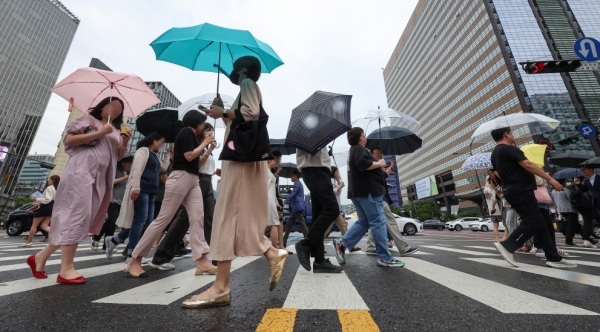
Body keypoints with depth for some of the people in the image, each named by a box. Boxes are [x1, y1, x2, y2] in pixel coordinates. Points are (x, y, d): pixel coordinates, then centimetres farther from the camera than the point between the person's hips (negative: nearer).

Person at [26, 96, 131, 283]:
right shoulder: (88, 119, 7)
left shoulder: (116, 131, 22)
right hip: (81, 172, -6)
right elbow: (69, 139, -4)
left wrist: (124, 144, 1)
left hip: (102, 178, 7)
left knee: (79, 219, 5)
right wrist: (99, 133, -10)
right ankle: (66, 269, -9)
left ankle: (41, 257, 19)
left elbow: (117, 157, 19)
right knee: (77, 215, -13)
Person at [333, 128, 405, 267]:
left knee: (364, 222, 12)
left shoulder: (353, 151, 24)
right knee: (378, 222, -5)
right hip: (368, 190, -10)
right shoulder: (359, 149, -7)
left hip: (358, 191, 10)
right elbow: (363, 164, -25)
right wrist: (379, 163, -10)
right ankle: (384, 257, 1)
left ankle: (342, 243, 6)